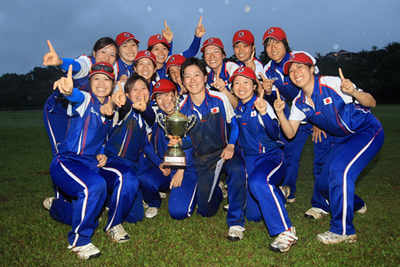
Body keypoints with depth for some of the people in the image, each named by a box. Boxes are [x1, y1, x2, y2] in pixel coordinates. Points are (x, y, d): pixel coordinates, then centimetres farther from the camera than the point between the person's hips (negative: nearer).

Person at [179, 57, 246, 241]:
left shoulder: (219, 99, -6)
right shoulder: (182, 108, -2)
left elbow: (234, 124, 5)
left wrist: (231, 146, -11)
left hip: (225, 152, -1)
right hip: (201, 160, 2)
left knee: (237, 170, -38)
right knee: (206, 210, -2)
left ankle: (236, 223, -21)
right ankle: (217, 191, 36)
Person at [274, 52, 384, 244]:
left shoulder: (333, 84, -22)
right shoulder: (299, 103, -3)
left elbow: (371, 102, -19)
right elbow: (290, 133, -6)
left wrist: (354, 92, -40)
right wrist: (280, 113, -22)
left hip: (367, 131, -7)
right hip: (342, 140, 7)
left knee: (340, 169, -29)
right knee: (325, 186, 5)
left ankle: (343, 230, -15)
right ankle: (353, 205, 39)